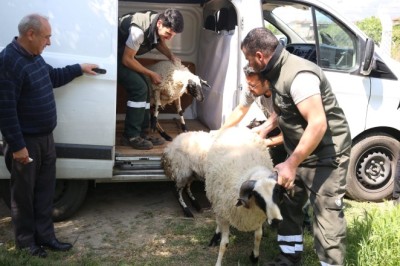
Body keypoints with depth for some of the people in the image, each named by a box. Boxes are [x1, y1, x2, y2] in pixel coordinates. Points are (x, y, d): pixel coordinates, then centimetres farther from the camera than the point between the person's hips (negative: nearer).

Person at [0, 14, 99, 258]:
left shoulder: (34, 56, 8)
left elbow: (52, 77, 29)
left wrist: (79, 69, 25)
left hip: (45, 137, 9)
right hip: (26, 142, -9)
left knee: (45, 190, 16)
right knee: (24, 192, 8)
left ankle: (45, 236, 29)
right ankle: (25, 240, 24)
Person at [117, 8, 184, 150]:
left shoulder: (159, 24, -10)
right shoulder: (139, 30, -35)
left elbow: (160, 42, 13)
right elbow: (127, 60, -25)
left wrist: (172, 56, -5)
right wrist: (151, 74, -16)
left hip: (123, 54, 9)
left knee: (143, 89, 4)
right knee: (139, 88, -18)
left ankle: (142, 133, 9)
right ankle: (131, 136, -11)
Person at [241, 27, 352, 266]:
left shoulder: (298, 75, -26)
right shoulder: (278, 71, 6)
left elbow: (318, 124, -30)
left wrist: (291, 164, -27)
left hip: (326, 155, -10)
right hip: (301, 151, 10)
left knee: (326, 217, -8)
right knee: (288, 206, 17)